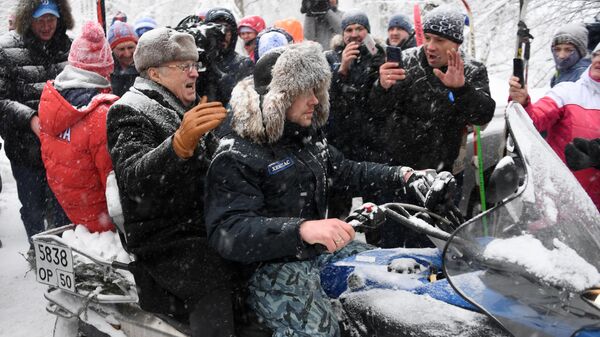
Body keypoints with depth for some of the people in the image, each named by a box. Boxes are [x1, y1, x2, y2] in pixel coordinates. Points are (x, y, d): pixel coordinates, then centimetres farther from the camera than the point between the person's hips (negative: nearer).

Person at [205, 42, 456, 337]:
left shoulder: (309, 138, 10)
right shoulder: (235, 157, -17)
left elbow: (348, 172, 22)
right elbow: (227, 232, -29)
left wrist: (401, 176, 7)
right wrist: (301, 229, -43)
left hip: (323, 249, 8)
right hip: (272, 265, -8)